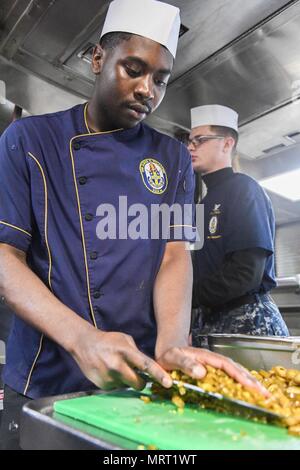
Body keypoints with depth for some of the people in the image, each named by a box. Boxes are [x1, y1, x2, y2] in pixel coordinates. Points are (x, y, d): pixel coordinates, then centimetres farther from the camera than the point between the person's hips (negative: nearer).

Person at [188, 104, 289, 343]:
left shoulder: (243, 187, -7)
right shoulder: (206, 199, 17)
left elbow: (246, 274, -19)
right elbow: (204, 272, 11)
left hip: (247, 321, -7)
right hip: (208, 320, 7)